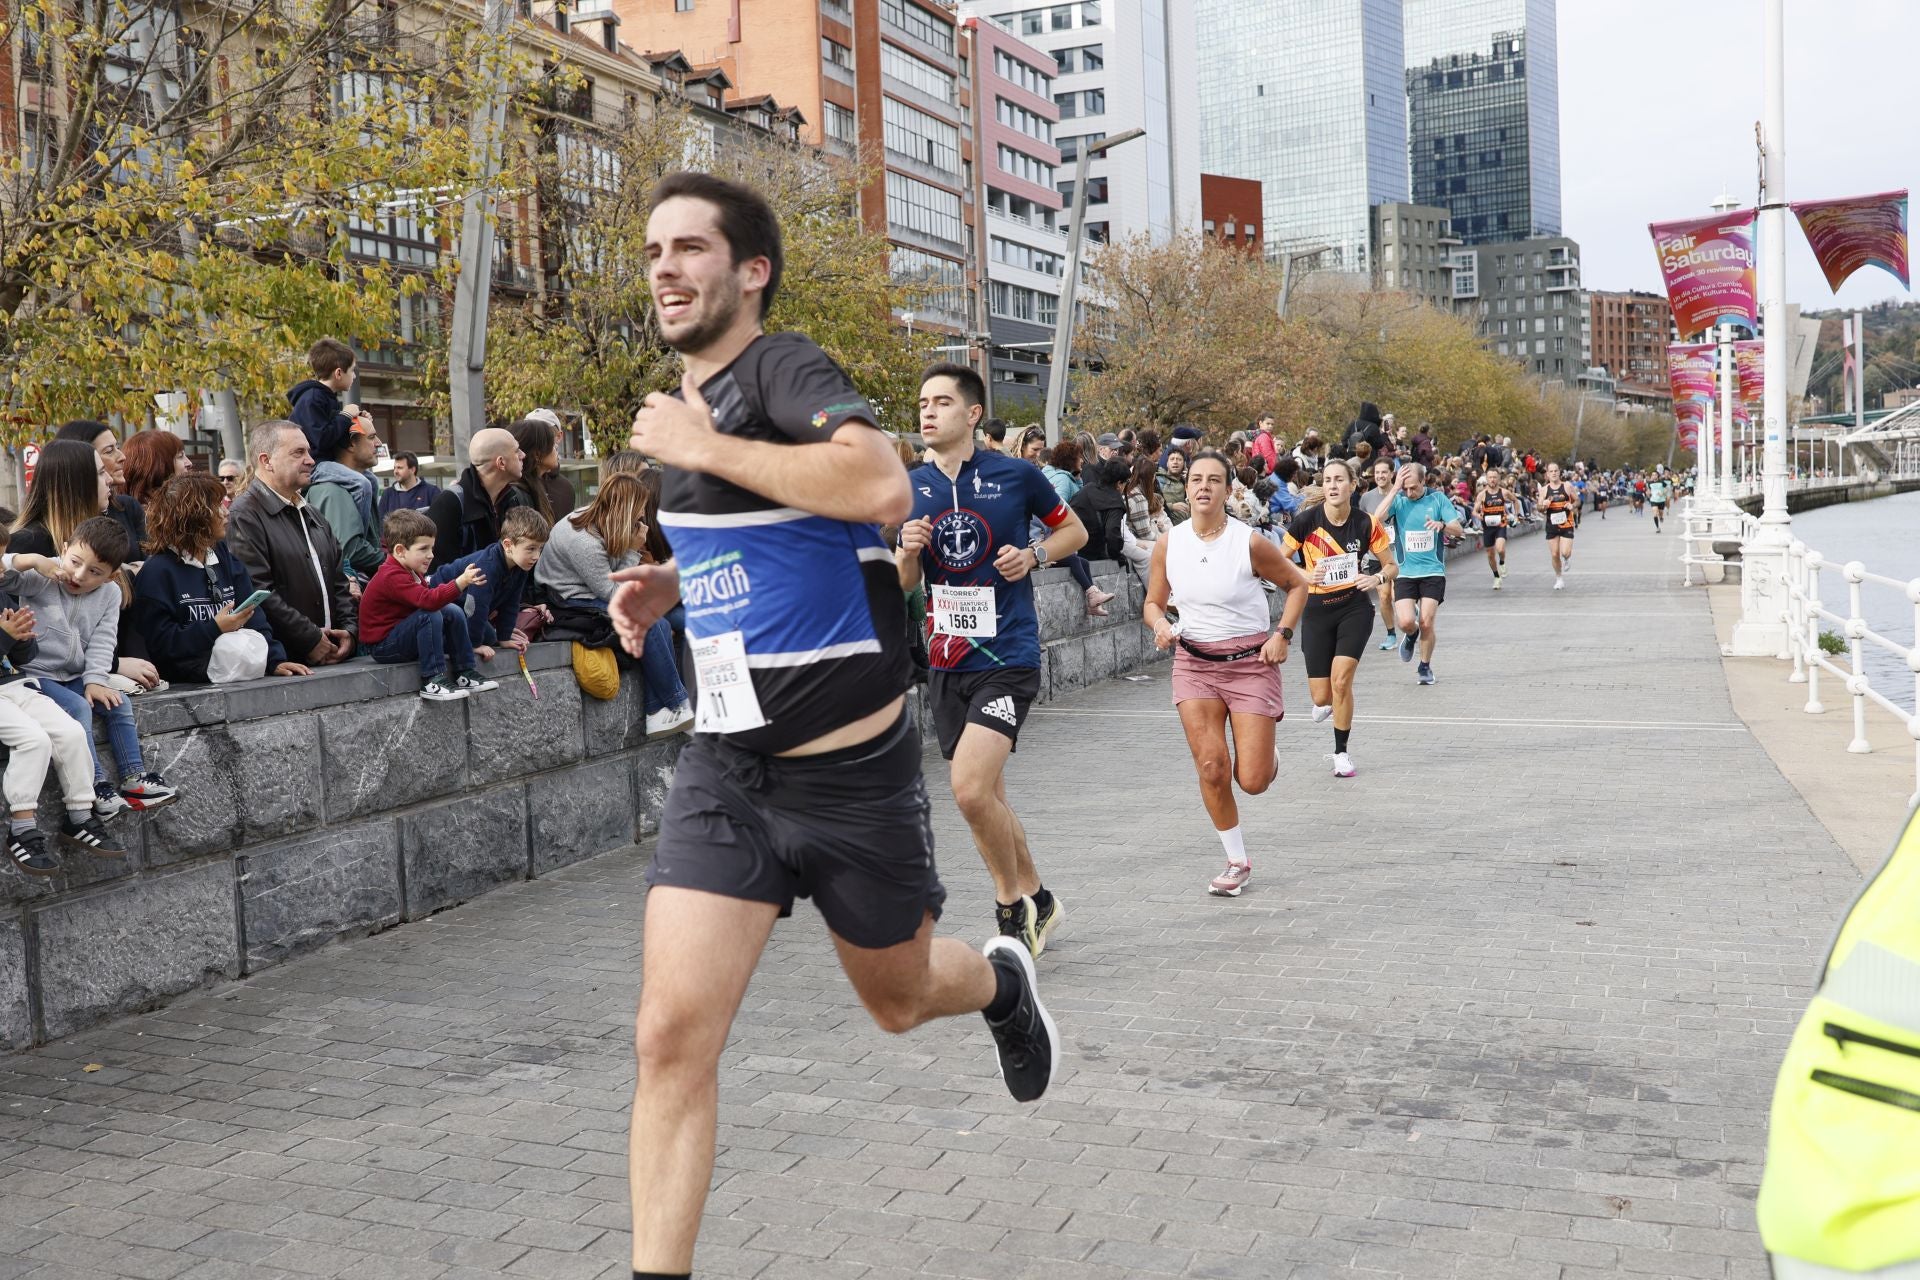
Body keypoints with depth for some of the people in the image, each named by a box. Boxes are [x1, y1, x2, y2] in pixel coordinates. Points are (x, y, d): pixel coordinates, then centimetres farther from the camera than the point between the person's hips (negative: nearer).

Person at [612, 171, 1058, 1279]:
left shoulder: (782, 366, -14)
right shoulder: (692, 400, 11)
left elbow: (883, 487, -36)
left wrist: (703, 445, -27)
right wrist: (672, 584, 10)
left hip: (853, 767, -5)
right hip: (727, 769, 6)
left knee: (898, 998, 18)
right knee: (673, 1033, -9)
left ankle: (1001, 982, 53)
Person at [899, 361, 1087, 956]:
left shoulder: (1016, 476, -4)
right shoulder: (912, 488, 6)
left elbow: (1074, 530, 11)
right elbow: (902, 584, 12)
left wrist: (1033, 555, -8)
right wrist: (907, 552, -10)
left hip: (1008, 656, -5)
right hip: (947, 662, 5)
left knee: (970, 788, -20)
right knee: (986, 797, 13)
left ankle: (1011, 903, 4)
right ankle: (1037, 901, 33)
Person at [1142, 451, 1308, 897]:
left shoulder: (1249, 542, -12)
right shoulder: (1168, 544, -3)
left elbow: (1297, 583, 3)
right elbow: (1153, 603, 10)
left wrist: (1282, 635, -8)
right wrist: (1160, 625, -12)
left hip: (1251, 663, -2)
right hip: (1194, 663, 3)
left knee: (1252, 781, -7)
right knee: (1210, 766, -9)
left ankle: (1270, 757, 33)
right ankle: (1237, 862, 11)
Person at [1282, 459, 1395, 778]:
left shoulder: (1365, 524, -7)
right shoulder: (1306, 521, -10)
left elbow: (1392, 565, 4)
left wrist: (1377, 578, -18)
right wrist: (1304, 576, -18)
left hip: (1354, 608, 0)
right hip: (1317, 611, 1)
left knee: (1341, 679, -16)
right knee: (1321, 696, -1)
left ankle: (1341, 752, 5)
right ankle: (1328, 703, 40)